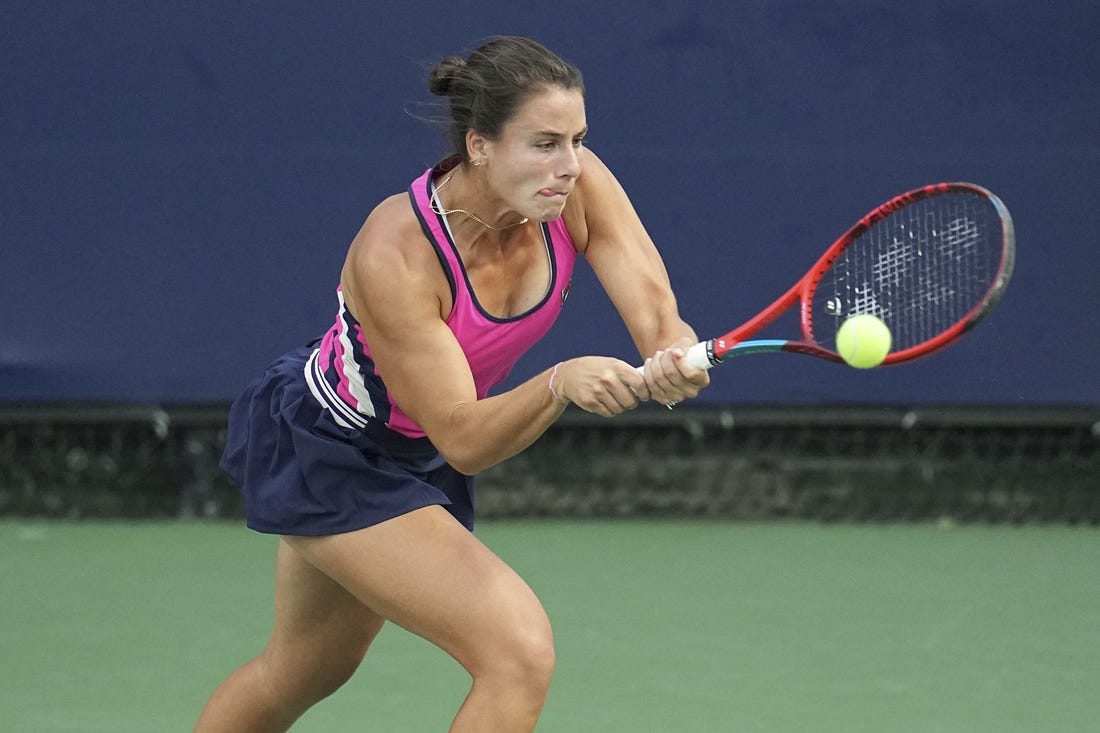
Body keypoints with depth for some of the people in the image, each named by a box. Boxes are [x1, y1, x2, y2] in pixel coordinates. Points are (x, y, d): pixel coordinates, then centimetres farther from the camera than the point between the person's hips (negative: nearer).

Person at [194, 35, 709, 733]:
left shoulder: (578, 187, -21)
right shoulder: (394, 254, -35)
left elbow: (656, 313, -29)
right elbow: (463, 439, -34)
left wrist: (675, 359, -52)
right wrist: (559, 384, -52)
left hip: (415, 454, 8)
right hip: (320, 454, -7)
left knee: (301, 674, 27)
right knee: (521, 653, -23)